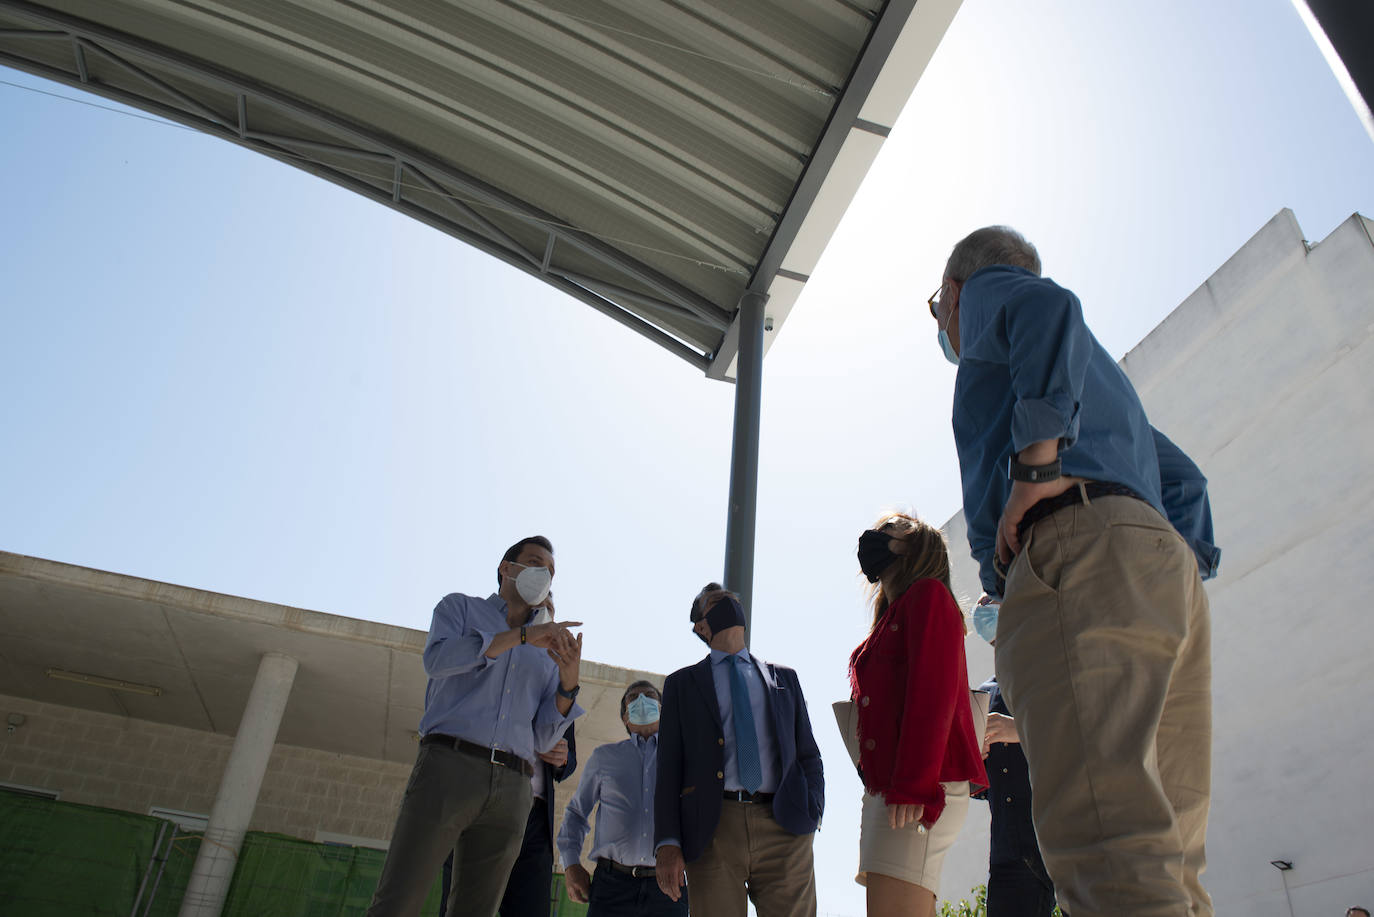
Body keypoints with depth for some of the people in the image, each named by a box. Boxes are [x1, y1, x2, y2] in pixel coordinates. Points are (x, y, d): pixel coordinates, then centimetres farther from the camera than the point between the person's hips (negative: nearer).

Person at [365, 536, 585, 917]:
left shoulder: (546, 653, 25)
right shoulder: (460, 607, 16)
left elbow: (543, 739, 16)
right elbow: (438, 659, -7)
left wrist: (569, 682, -2)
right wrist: (523, 635, -11)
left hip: (511, 787, 4)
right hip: (449, 765, -4)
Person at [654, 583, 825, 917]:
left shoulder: (784, 677, 21)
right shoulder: (682, 683, 16)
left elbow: (808, 753, 18)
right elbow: (668, 768, 8)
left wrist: (813, 810, -1)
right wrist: (667, 844, -5)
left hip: (783, 828, 1)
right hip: (713, 829, -1)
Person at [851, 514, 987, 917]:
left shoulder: (928, 594, 1)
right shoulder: (892, 615, 27)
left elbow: (935, 691, -12)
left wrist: (913, 785, -21)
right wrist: (881, 789, 19)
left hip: (920, 787, -9)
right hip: (886, 788, 9)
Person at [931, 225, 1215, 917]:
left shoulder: (989, 288, 18)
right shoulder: (1096, 367, 40)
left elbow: (1048, 308, -8)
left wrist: (1035, 463, -16)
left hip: (1079, 550, -9)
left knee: (1113, 859, -21)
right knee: (1159, 855, 4)